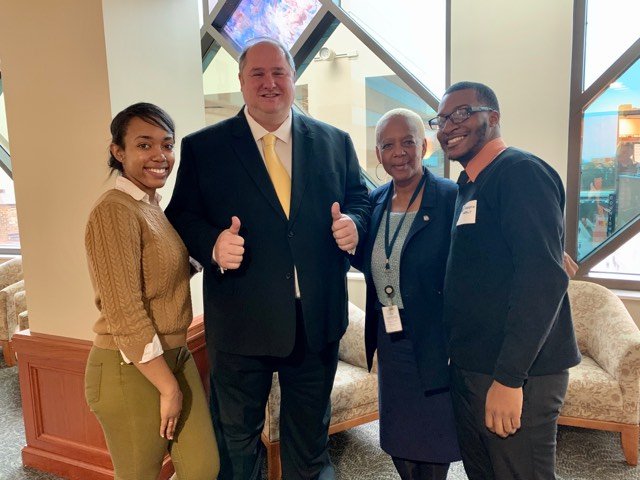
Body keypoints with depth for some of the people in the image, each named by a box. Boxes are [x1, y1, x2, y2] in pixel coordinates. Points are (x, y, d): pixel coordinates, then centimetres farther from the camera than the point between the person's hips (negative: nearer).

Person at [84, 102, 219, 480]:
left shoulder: (154, 206, 8)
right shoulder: (115, 211, -18)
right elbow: (125, 315, -21)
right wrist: (168, 387, -15)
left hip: (175, 357, 8)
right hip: (131, 370, -7)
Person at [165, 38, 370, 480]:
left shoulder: (335, 142, 4)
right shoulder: (202, 148, -2)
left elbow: (359, 197, 10)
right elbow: (182, 215, -3)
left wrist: (353, 223, -12)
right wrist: (213, 244, -22)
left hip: (318, 318, 3)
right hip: (241, 320, -2)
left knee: (311, 432, 24)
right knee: (237, 436, 20)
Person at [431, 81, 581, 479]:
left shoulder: (521, 172, -14)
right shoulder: (470, 186, 13)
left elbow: (544, 277, -23)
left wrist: (509, 377, -23)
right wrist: (464, 361, 12)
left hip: (516, 374, -8)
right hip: (470, 368, 9)